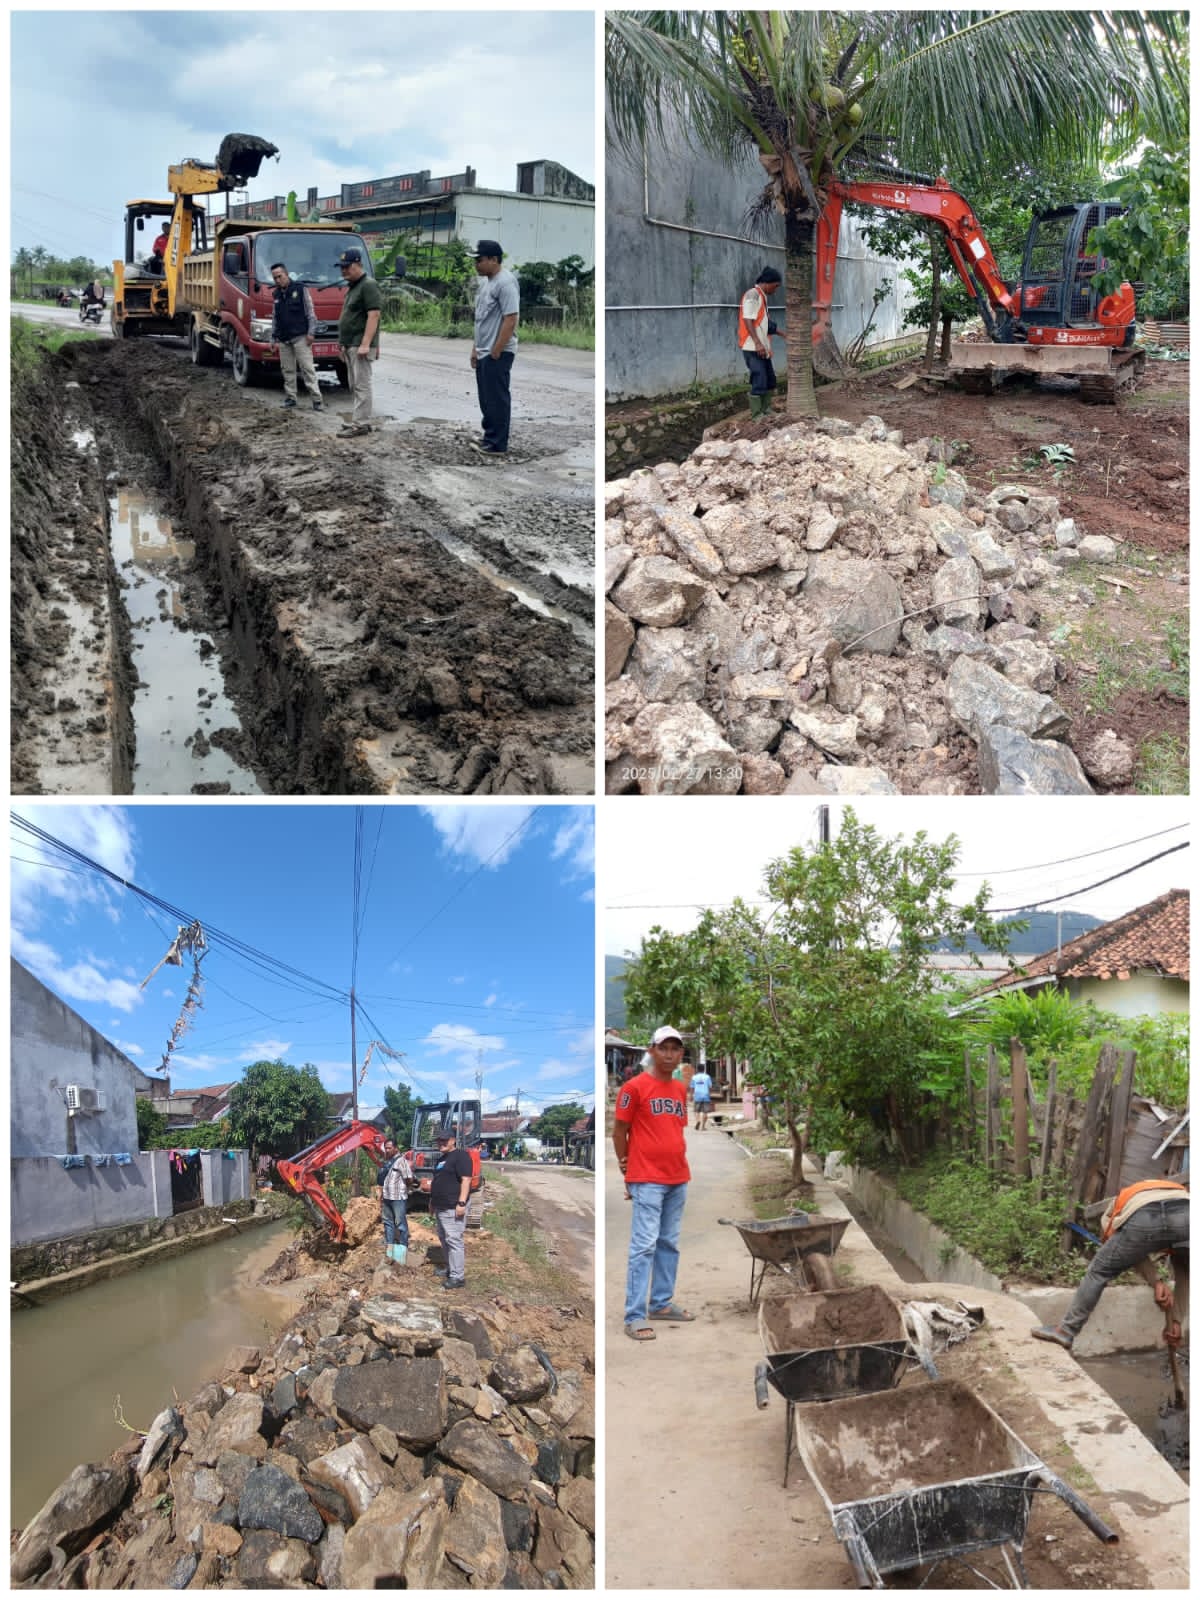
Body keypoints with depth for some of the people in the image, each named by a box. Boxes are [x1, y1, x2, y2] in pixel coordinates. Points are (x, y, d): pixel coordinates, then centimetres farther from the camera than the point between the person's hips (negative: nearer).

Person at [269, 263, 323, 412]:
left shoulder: (300, 289, 0)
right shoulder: (276, 295, 16)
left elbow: (310, 312, -3)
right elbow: (274, 318, 20)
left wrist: (311, 332, -12)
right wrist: (274, 338, 16)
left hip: (300, 337, -5)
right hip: (283, 339, 5)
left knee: (307, 368, -9)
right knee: (287, 370, 6)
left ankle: (316, 398, -10)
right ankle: (290, 398, 13)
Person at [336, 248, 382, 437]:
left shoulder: (368, 285, -11)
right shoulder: (352, 286, 19)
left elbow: (374, 315, -19)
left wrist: (365, 344, -25)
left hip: (360, 345, -10)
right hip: (350, 345, 10)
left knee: (361, 385, -10)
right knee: (355, 386, 11)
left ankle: (360, 423, -12)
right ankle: (360, 419, 16)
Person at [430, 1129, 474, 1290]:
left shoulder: (460, 1156, -12)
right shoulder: (442, 1158, 18)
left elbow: (466, 1180, -19)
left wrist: (461, 1203, -24)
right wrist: (432, 1200, 26)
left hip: (453, 1208, -10)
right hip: (441, 1207, 10)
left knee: (453, 1240, -10)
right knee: (444, 1239, 16)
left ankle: (458, 1277, -8)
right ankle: (450, 1269, 27)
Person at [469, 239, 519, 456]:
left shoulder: (505, 282, -18)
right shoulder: (487, 281, 15)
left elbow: (510, 319, -23)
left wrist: (495, 352, -21)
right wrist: (475, 348, 20)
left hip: (497, 354, -10)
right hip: (484, 353, 10)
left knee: (497, 399, -6)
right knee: (487, 399, 16)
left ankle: (497, 445, -2)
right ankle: (490, 438, 24)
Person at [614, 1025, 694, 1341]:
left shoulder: (680, 1089, 12)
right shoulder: (635, 1087, -9)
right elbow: (619, 1131, -4)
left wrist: (676, 1160, 11)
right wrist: (627, 1167, 0)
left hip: (678, 1178, 7)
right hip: (647, 1180, -7)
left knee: (669, 1244, 14)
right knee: (644, 1246, -7)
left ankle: (662, 1304, 25)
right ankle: (634, 1316, -4)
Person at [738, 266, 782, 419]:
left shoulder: (762, 296, 17)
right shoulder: (752, 295, -12)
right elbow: (747, 320, -19)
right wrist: (757, 343, -25)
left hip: (762, 347, 10)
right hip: (753, 347, -10)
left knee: (770, 380, 14)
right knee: (759, 382, -10)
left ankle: (766, 411, 23)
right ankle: (756, 416, -5)